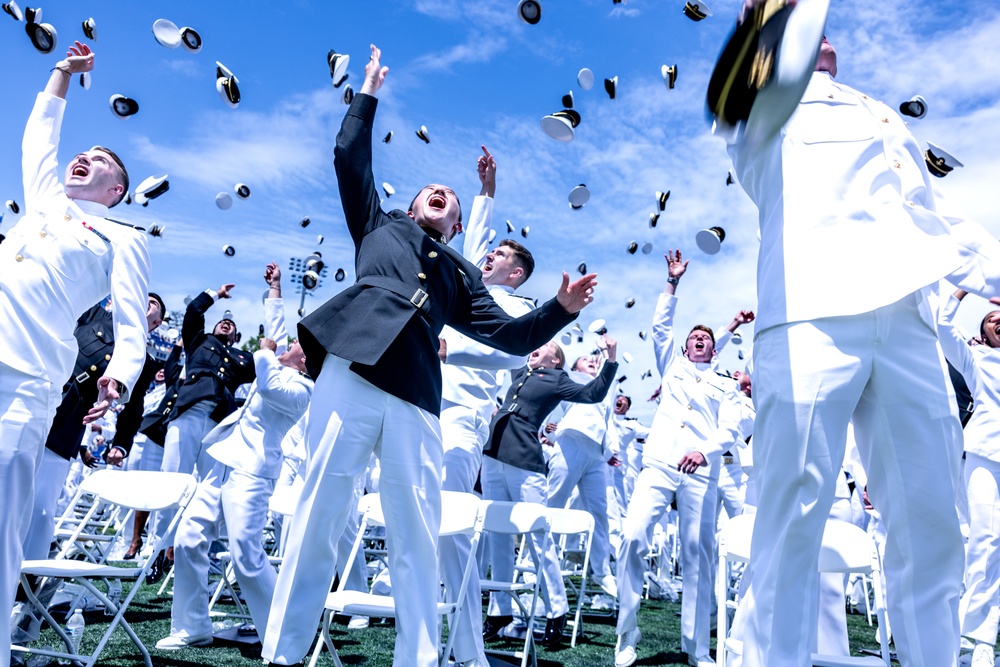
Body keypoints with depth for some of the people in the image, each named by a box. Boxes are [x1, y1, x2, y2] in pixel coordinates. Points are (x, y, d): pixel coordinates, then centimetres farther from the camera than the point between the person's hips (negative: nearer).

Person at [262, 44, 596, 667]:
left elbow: (512, 336, 19)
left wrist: (562, 309, 5)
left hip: (415, 397, 2)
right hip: (351, 372, -1)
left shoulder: (462, 275, 27)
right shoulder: (381, 225, 27)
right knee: (320, 512, -3)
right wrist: (369, 92, 29)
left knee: (417, 532, -2)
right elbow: (350, 155, 22)